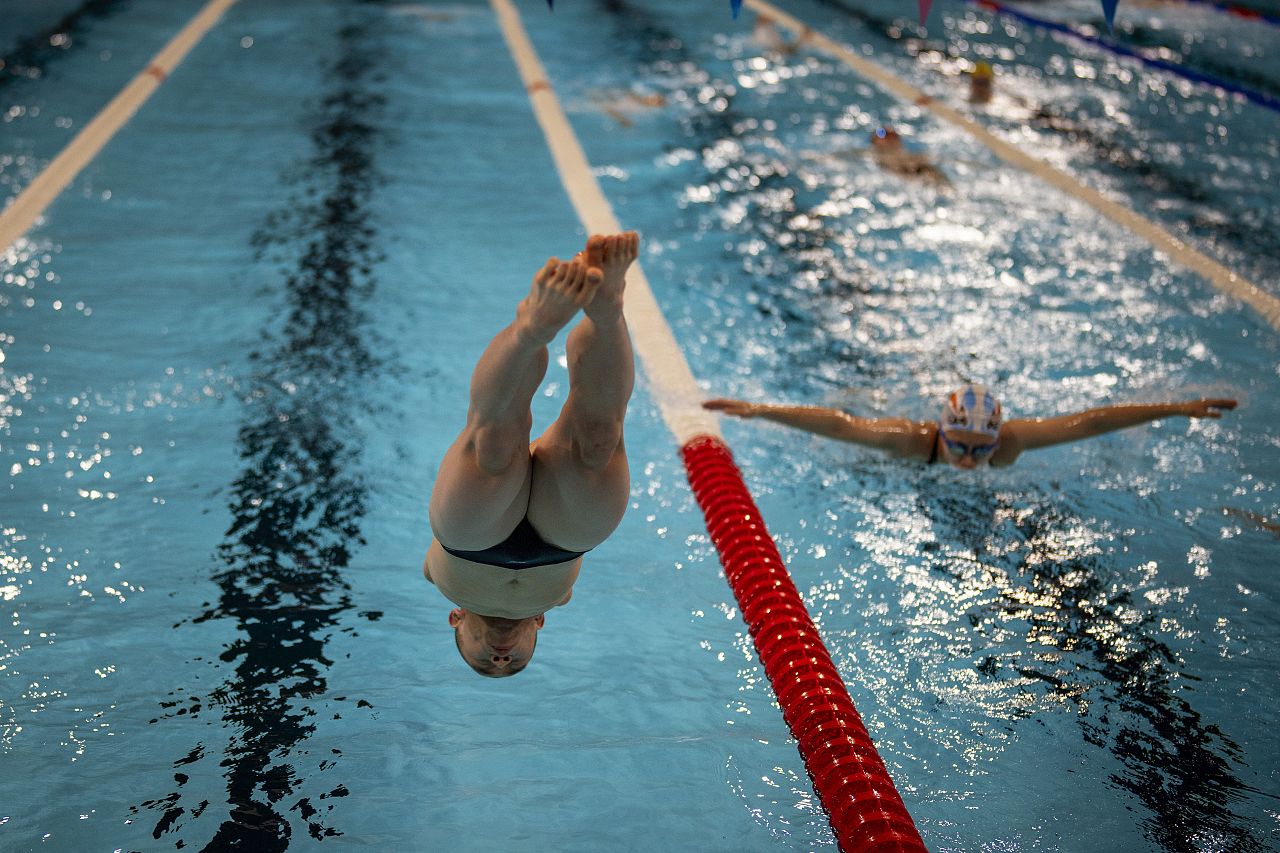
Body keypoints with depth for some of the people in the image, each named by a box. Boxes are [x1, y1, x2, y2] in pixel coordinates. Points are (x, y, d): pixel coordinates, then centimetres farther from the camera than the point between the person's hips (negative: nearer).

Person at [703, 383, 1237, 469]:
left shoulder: (1010, 441, -40)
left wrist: (1177, 409, -38)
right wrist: (756, 410, -59)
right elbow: (832, 423, -51)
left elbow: (1090, 422, -38)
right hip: (906, 467, -2)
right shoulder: (911, 440, -46)